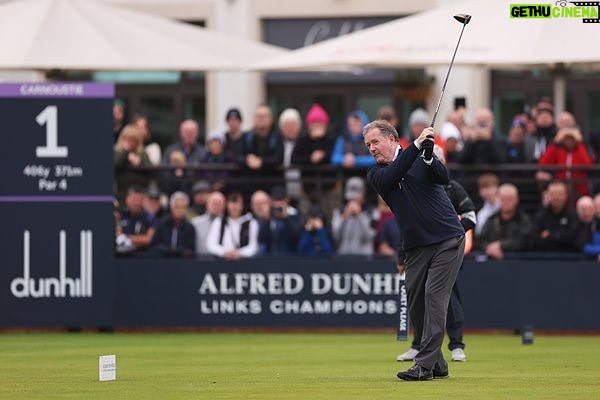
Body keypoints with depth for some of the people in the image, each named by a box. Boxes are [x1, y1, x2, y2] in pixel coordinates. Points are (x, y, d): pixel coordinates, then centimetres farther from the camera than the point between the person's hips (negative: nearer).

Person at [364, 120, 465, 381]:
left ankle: (425, 364, -17)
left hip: (447, 239, -4)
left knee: (434, 296, -14)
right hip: (415, 247, 4)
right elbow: (392, 175, -16)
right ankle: (437, 364, 16)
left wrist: (429, 155, -31)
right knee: (416, 305, 2)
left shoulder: (421, 158, 3)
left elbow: (444, 178, -13)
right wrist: (417, 145, -25)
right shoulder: (376, 174, 6)